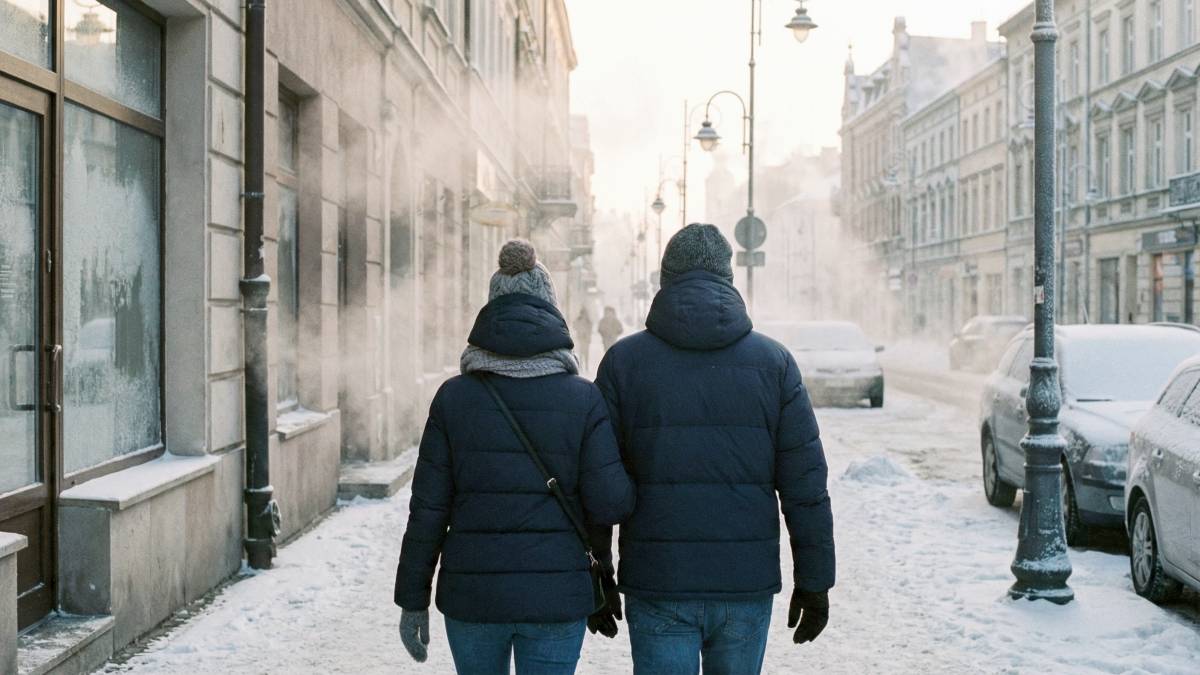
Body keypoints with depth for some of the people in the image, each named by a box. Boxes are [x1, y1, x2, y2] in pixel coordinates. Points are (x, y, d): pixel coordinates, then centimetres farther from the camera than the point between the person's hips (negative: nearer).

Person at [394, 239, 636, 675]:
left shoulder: (454, 398, -3)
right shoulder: (583, 399, -6)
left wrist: (412, 600, 5)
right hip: (556, 596, -1)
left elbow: (428, 511, -3)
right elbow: (610, 504, -10)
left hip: (472, 595, 1)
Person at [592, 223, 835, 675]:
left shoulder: (624, 361, 0)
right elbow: (806, 487, -1)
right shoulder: (773, 362, 1)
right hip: (747, 584, 1)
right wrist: (813, 581, 6)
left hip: (658, 588, -1)